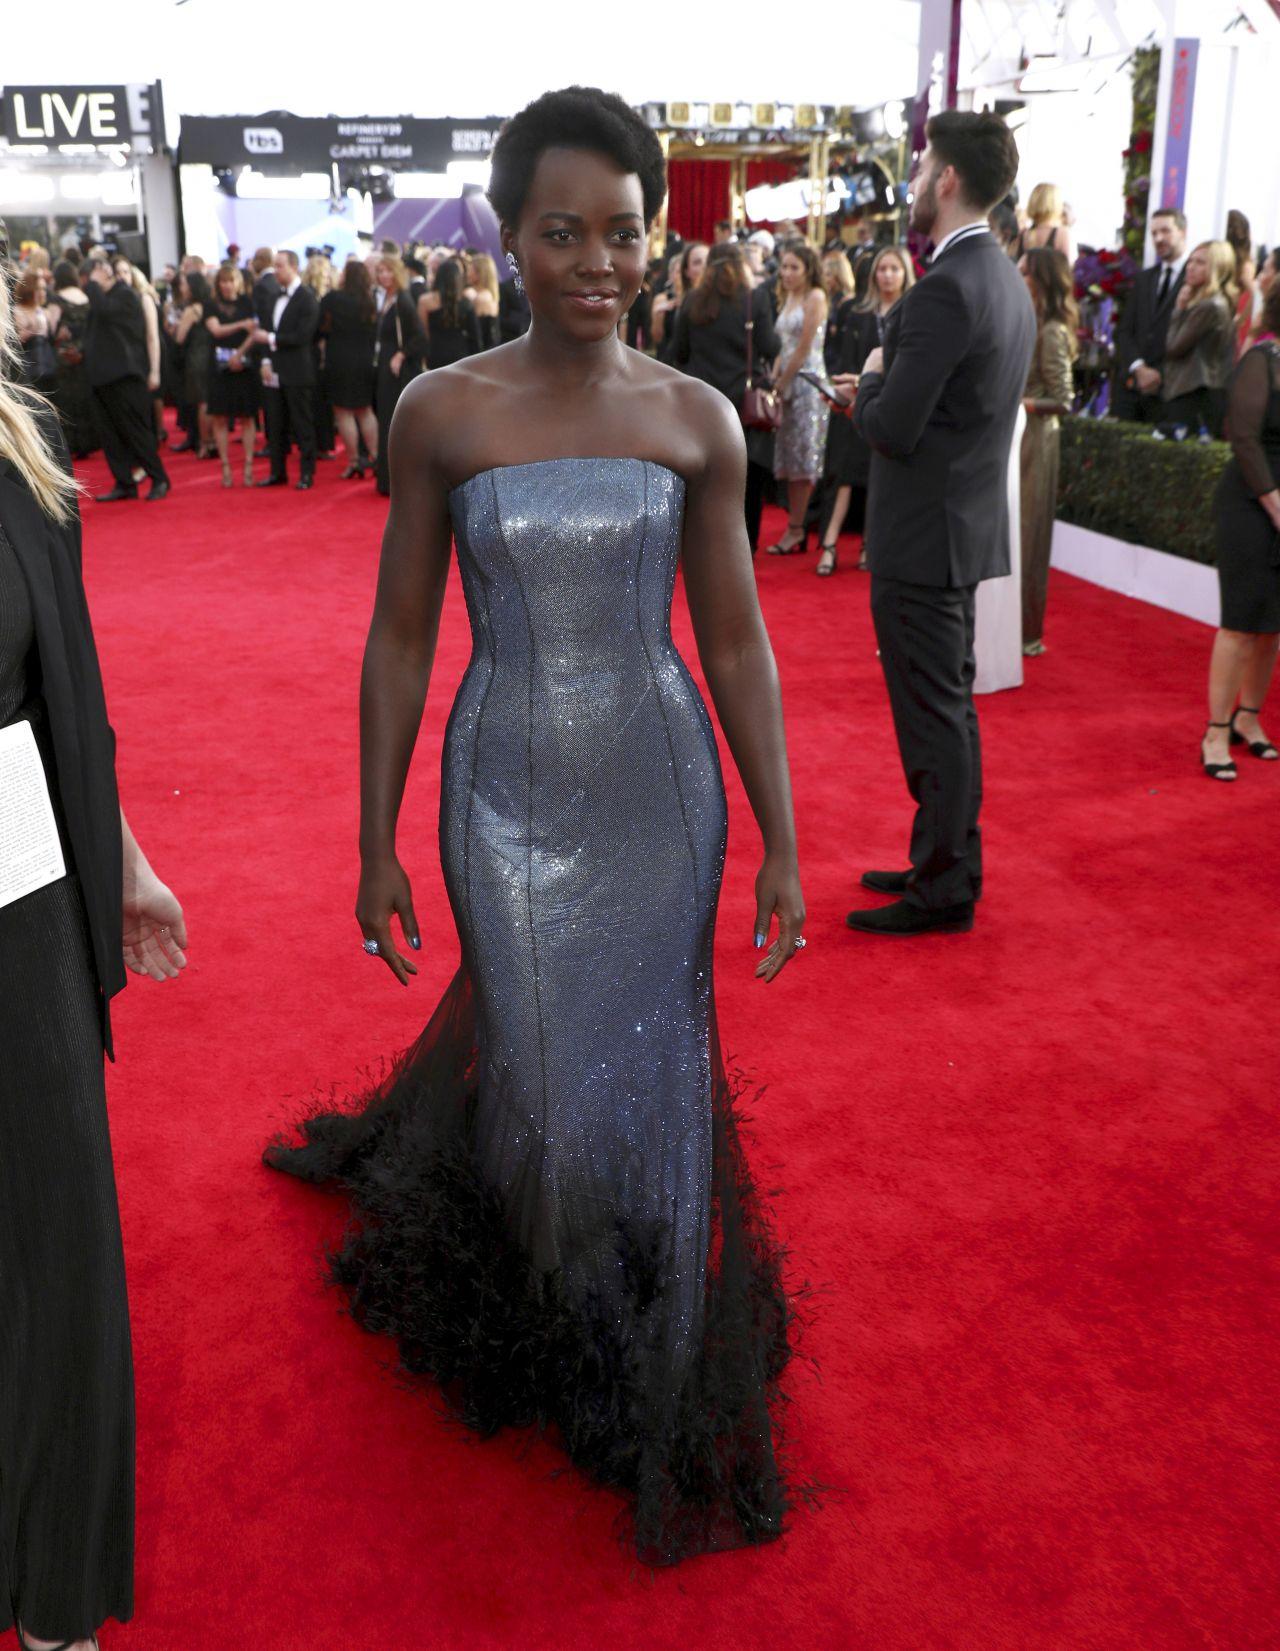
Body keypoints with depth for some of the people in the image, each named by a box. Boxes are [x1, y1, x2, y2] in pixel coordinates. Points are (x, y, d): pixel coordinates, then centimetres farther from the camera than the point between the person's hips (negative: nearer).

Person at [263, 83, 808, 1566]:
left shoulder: (697, 419, -4)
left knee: (650, 1060, 11)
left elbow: (734, 639, 0)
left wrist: (781, 844, -1)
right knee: (540, 1065, 10)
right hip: (507, 794, -1)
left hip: (660, 790, 1)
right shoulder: (441, 413, -7)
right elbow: (399, 639, -2)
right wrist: (376, 848, -1)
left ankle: (657, 1366, 40)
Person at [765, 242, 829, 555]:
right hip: (787, 381, 8)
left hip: (807, 380, -8)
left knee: (802, 458, -4)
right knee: (789, 458, 8)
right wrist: (774, 380, 2)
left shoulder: (815, 297, -9)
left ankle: (795, 531, 0)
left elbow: (804, 349, -12)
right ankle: (796, 527, 12)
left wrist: (782, 383, -9)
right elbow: (783, 347, 14)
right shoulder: (788, 297, 15)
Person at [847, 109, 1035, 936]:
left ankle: (943, 891, 10)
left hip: (924, 539, -10)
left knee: (933, 714, 0)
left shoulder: (945, 290, -20)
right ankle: (948, 861, 30)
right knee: (951, 706, 17)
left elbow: (892, 430, -22)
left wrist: (872, 378, -3)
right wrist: (886, 388, 7)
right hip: (967, 521, 10)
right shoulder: (1007, 279, 11)